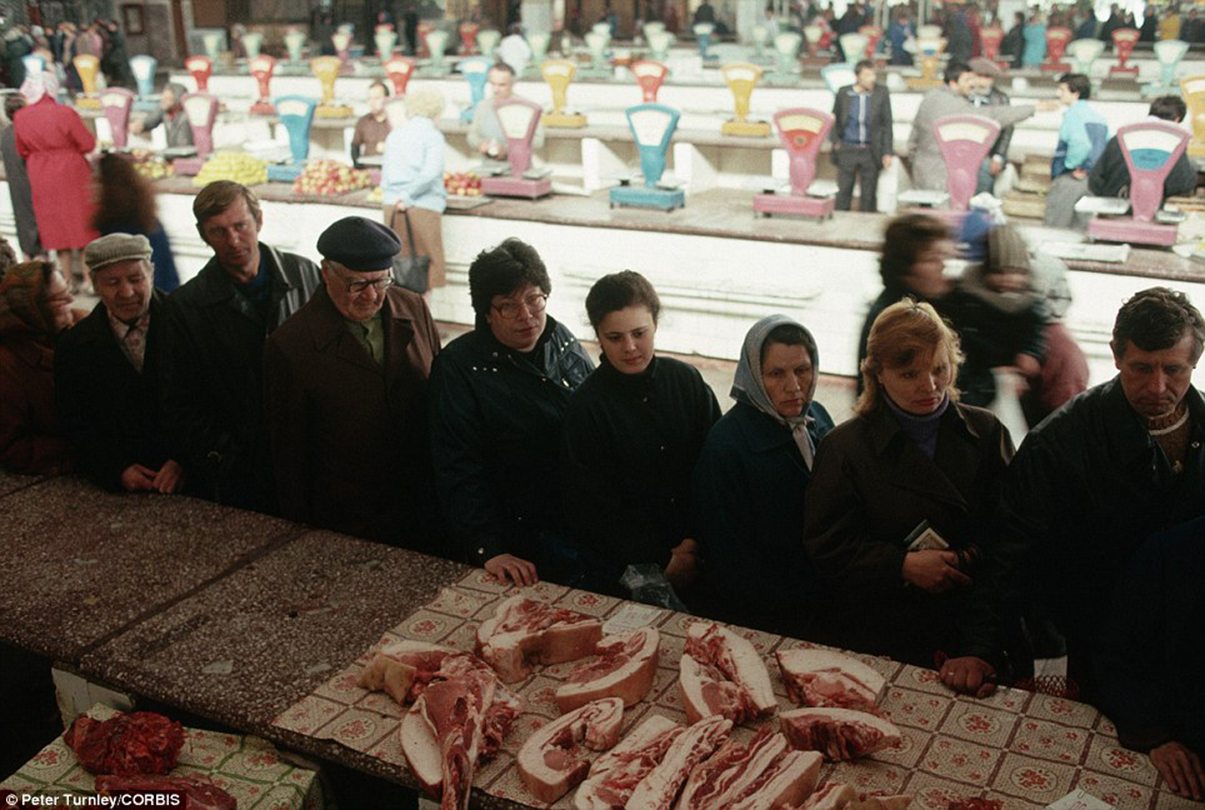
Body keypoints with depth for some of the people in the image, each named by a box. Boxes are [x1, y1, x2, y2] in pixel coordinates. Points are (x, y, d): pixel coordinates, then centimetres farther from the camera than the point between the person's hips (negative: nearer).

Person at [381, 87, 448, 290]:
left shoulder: (394, 135, 15)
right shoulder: (433, 136, -3)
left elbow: (384, 179, 17)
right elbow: (430, 173, -17)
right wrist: (409, 197, -10)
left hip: (392, 205, 6)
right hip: (423, 208, -6)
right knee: (425, 268, 1)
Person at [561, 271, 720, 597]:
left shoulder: (687, 381, 0)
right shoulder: (585, 407, -9)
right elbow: (591, 508, -8)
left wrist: (695, 542, -8)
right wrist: (663, 562, -9)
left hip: (698, 551, 3)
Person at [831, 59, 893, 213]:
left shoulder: (882, 94, -2)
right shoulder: (844, 93, 0)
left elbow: (887, 124, 2)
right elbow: (834, 120, 11)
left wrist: (887, 152, -2)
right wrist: (835, 141, -2)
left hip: (870, 151, 0)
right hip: (847, 150, 0)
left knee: (868, 195, 4)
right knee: (844, 192, 5)